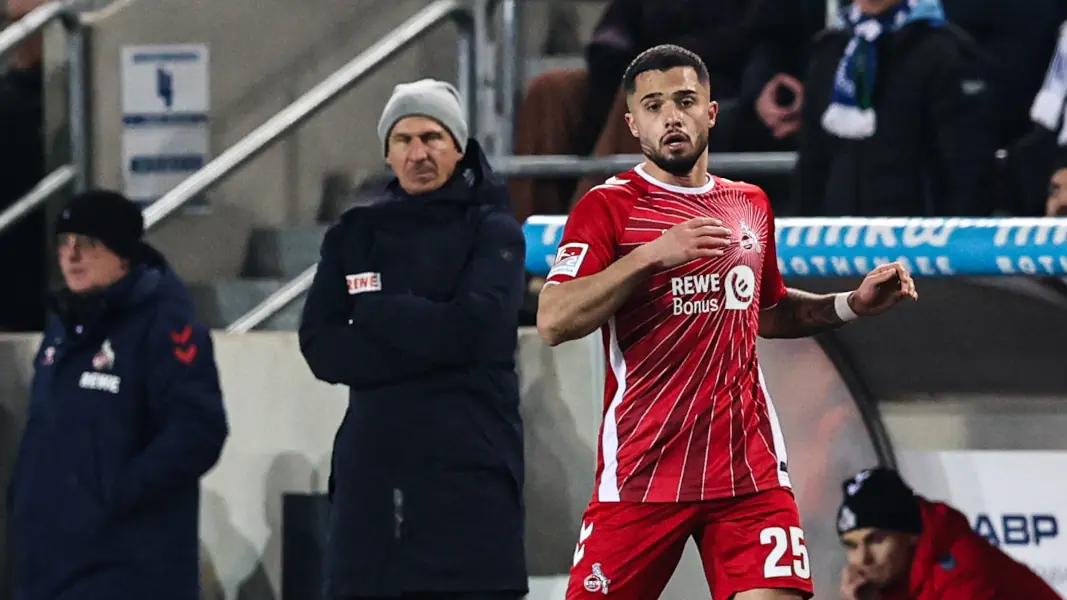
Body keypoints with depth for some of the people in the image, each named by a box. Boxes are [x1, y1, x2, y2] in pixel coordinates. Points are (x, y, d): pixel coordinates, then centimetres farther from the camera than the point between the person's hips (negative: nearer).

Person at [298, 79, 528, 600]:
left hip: (470, 473, -4)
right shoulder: (355, 234, 13)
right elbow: (322, 347, 1)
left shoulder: (492, 232, 3)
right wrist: (426, 346, -10)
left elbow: (471, 329, -14)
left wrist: (375, 309, -5)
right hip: (372, 470, 4)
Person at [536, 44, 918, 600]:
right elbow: (554, 322, -15)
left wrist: (852, 304, 16)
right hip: (641, 471, -3)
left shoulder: (750, 205, 14)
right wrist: (651, 254, -22)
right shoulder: (609, 206, -3)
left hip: (750, 466, 3)